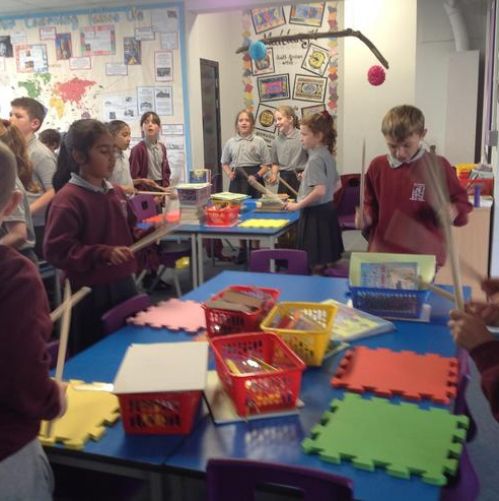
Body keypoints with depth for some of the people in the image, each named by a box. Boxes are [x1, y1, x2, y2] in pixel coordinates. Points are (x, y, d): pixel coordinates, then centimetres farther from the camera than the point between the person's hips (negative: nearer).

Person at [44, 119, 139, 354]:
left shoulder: (116, 192, 8)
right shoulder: (67, 199, -16)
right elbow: (55, 250, -22)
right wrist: (104, 254, -28)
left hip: (124, 284, 7)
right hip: (91, 293, -7)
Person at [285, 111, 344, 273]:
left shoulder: (315, 158, -18)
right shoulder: (327, 155, 10)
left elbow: (320, 190, -27)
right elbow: (335, 182, 21)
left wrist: (298, 205, -20)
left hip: (315, 213, -10)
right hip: (327, 209, 10)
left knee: (316, 265, -2)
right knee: (326, 260, 16)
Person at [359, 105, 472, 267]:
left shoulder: (439, 165, -5)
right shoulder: (377, 166, 2)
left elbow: (461, 202, 4)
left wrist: (453, 211, -17)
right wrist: (366, 217, -6)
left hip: (425, 258, -2)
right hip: (382, 255, 2)